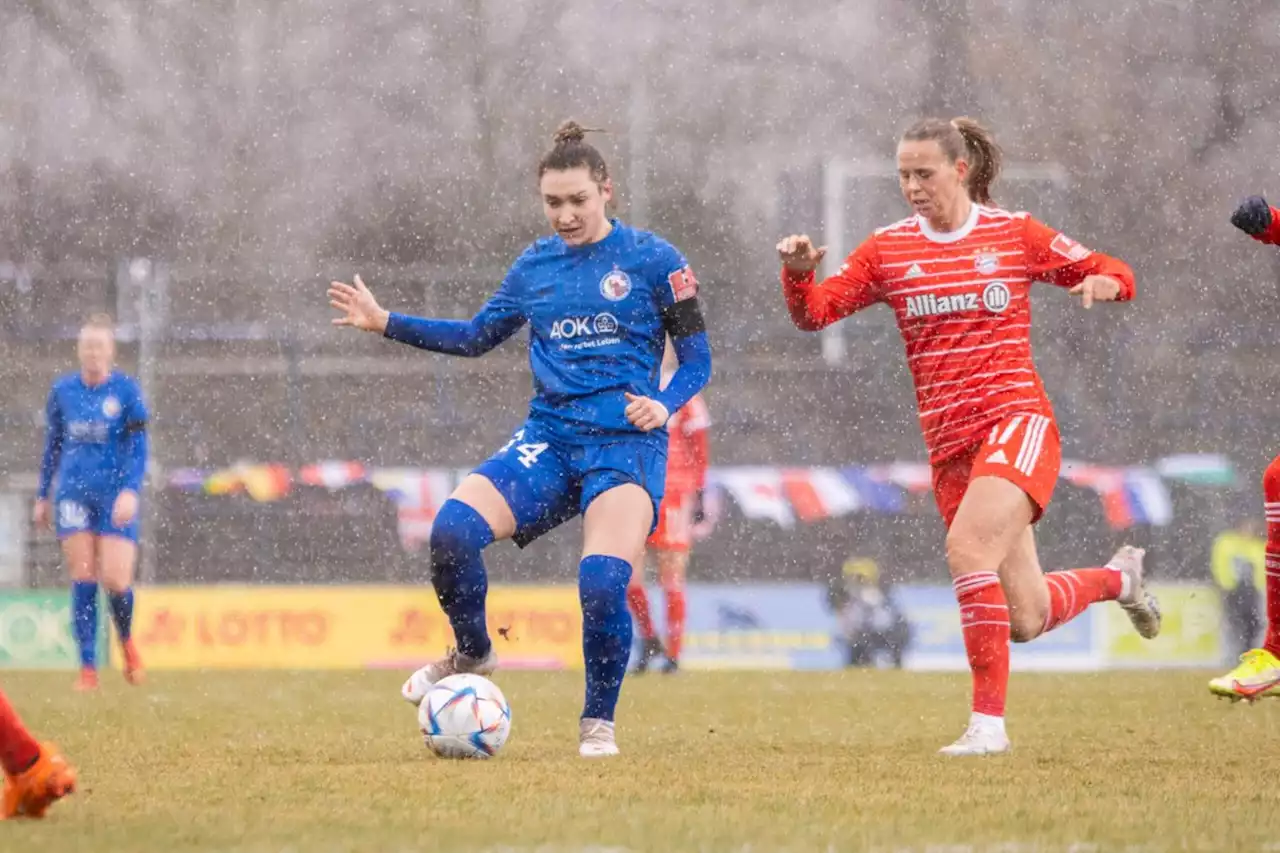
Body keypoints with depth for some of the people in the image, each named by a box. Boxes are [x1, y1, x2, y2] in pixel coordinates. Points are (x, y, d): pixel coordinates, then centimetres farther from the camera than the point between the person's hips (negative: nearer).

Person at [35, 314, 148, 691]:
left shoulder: (126, 390, -3)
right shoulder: (62, 390, 6)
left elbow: (139, 447, -4)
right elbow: (52, 445, 16)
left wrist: (130, 491, -17)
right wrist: (43, 495, 17)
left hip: (115, 498, -2)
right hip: (73, 493, 2)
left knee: (117, 581, -9)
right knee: (83, 581, -4)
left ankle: (126, 640, 22)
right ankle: (88, 668, 1)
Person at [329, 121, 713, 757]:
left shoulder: (654, 261, 0)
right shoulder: (535, 265, 12)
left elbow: (697, 360, 3)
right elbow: (478, 336, 24)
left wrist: (664, 406, -17)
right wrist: (385, 323, 15)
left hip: (626, 443, -4)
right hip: (549, 439, 4)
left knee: (601, 581, -25)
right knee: (452, 531, -21)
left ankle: (598, 722, -1)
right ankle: (472, 654, 6)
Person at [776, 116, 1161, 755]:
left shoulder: (1015, 235, 3)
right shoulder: (889, 249, 8)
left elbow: (1114, 275, 10)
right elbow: (815, 313, 3)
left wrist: (1103, 282, -13)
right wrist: (798, 272, -17)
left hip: (1016, 419, -4)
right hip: (949, 443, 4)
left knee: (966, 547, -30)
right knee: (1025, 620, 5)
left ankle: (989, 721, -23)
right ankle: (1118, 578, 39)